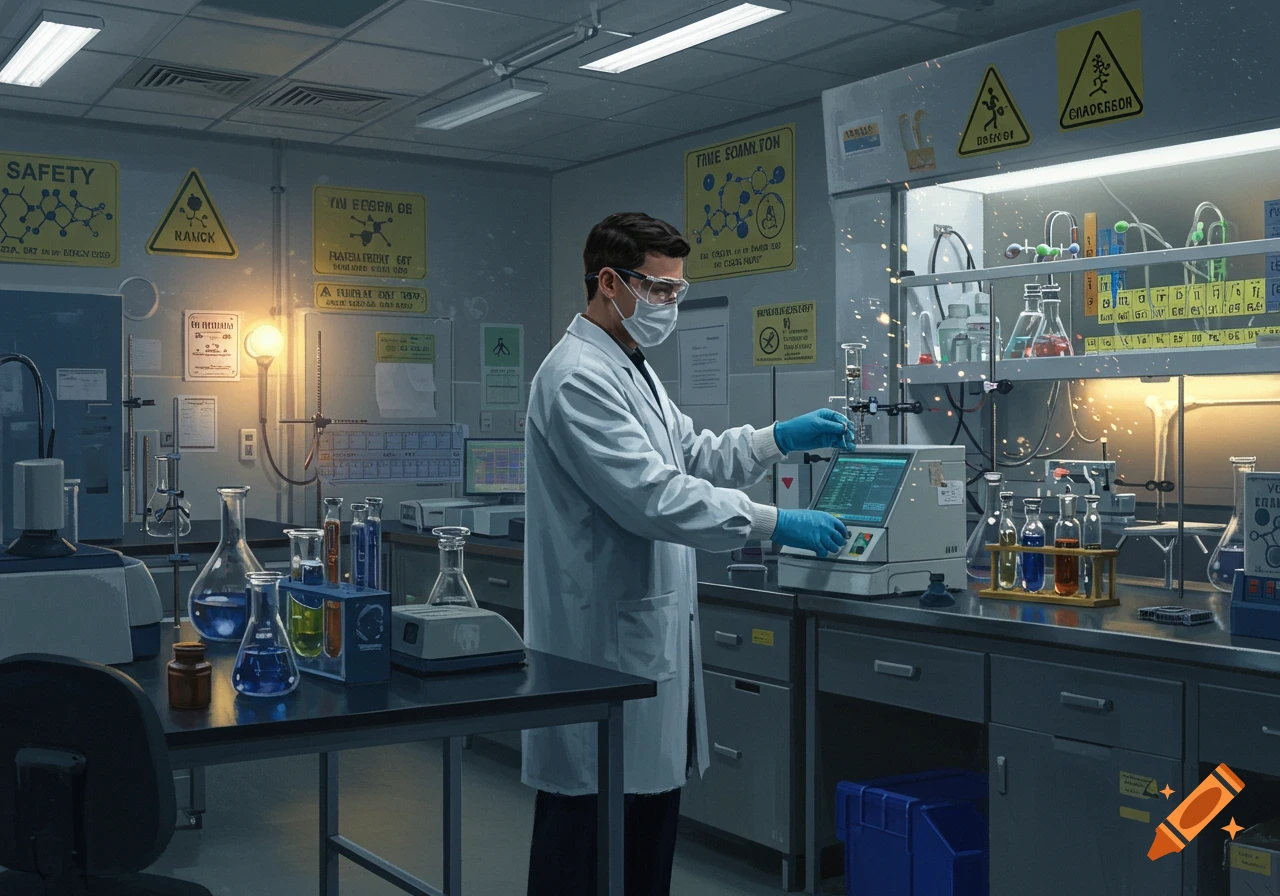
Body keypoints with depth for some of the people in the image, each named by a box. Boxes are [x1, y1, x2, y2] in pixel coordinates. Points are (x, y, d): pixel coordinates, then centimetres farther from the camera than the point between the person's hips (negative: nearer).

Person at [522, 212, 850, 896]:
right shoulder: (578, 377, -17)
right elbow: (649, 495, -25)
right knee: (591, 820, -1)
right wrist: (773, 524, -23)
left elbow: (692, 457, 22)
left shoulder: (631, 370, 16)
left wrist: (781, 438, 7)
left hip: (650, 629, 10)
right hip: (605, 640, -10)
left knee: (652, 806, 16)